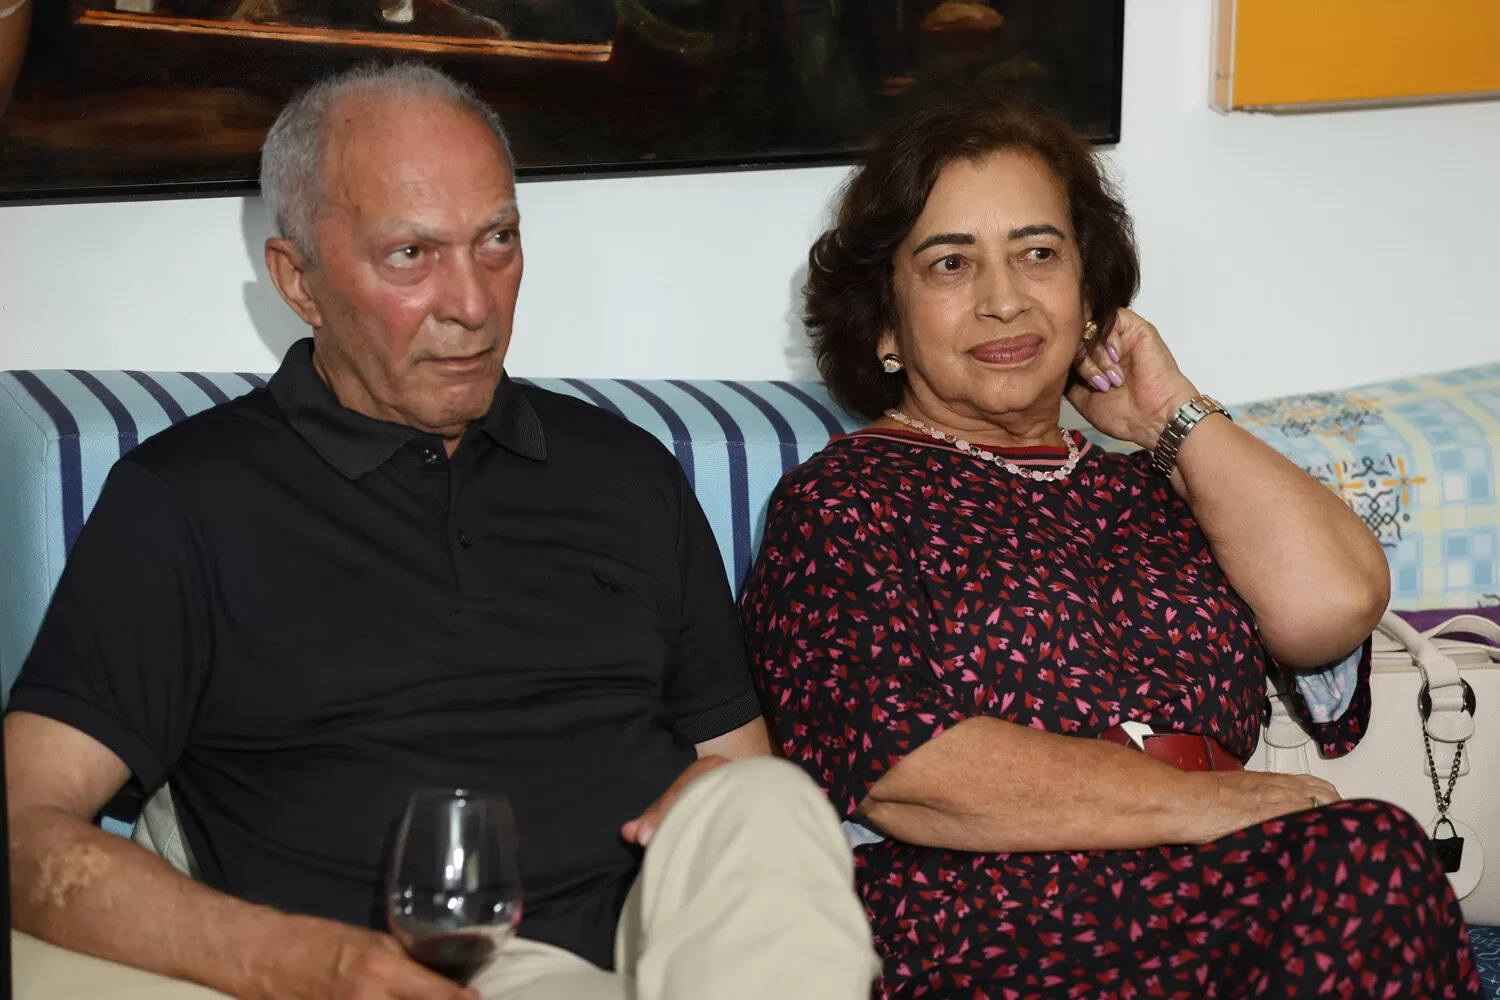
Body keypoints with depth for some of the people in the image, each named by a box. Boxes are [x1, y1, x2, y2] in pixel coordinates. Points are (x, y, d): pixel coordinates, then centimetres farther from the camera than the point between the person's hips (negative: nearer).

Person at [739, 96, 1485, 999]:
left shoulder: (1150, 488, 22)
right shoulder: (841, 500, 8)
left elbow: (1335, 603, 3)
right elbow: (893, 767, -8)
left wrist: (1172, 411, 14)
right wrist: (1195, 804, -12)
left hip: (1225, 900, 6)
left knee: (1364, 855, -28)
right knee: (1364, 859, -27)